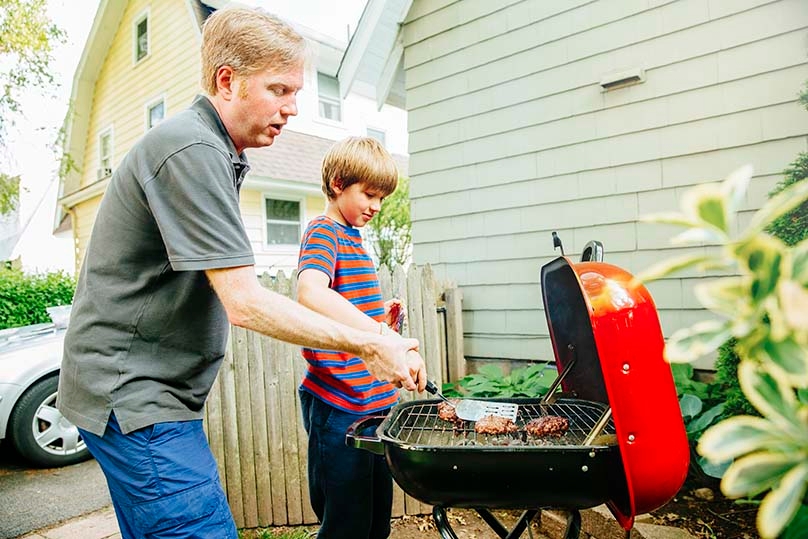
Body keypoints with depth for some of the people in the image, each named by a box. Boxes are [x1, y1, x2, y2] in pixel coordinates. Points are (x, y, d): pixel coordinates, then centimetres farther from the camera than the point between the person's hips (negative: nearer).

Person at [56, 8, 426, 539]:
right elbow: (246, 304, -25)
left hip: (145, 390, 10)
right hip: (133, 393, -10)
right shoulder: (190, 149, -19)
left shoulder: (215, 153, 13)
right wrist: (370, 346, -20)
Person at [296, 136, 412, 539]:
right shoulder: (323, 231, -10)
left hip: (374, 399, 9)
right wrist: (379, 331, -43)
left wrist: (380, 319, 6)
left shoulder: (354, 237, 17)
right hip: (338, 405, -9)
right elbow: (309, 292, -33)